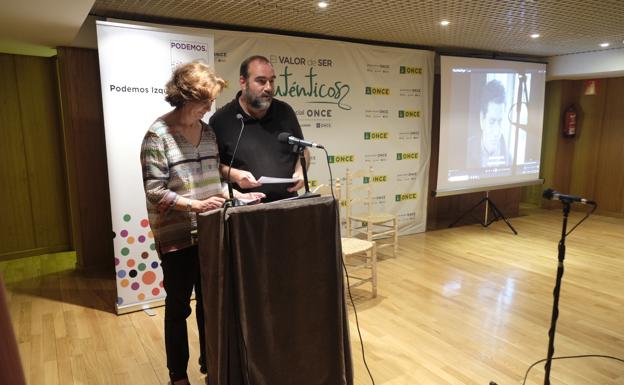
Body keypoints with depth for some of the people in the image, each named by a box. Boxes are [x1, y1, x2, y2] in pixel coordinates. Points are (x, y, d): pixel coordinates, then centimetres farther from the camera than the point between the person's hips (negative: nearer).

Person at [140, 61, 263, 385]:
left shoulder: (208, 132, 7)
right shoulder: (158, 136, -13)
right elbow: (154, 191, -17)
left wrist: (236, 196, 0)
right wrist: (195, 205, -26)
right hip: (176, 236, -5)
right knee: (178, 307, 9)